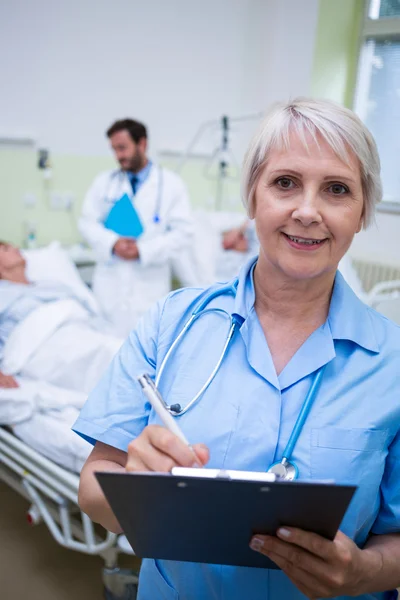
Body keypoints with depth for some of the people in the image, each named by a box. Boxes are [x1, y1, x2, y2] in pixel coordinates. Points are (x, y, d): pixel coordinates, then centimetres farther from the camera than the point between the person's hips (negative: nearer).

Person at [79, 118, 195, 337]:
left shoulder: (171, 183, 2)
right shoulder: (104, 182, 11)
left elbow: (182, 233, -3)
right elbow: (87, 222, 7)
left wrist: (143, 250, -15)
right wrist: (112, 243, -13)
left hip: (150, 286, -2)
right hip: (109, 284, 2)